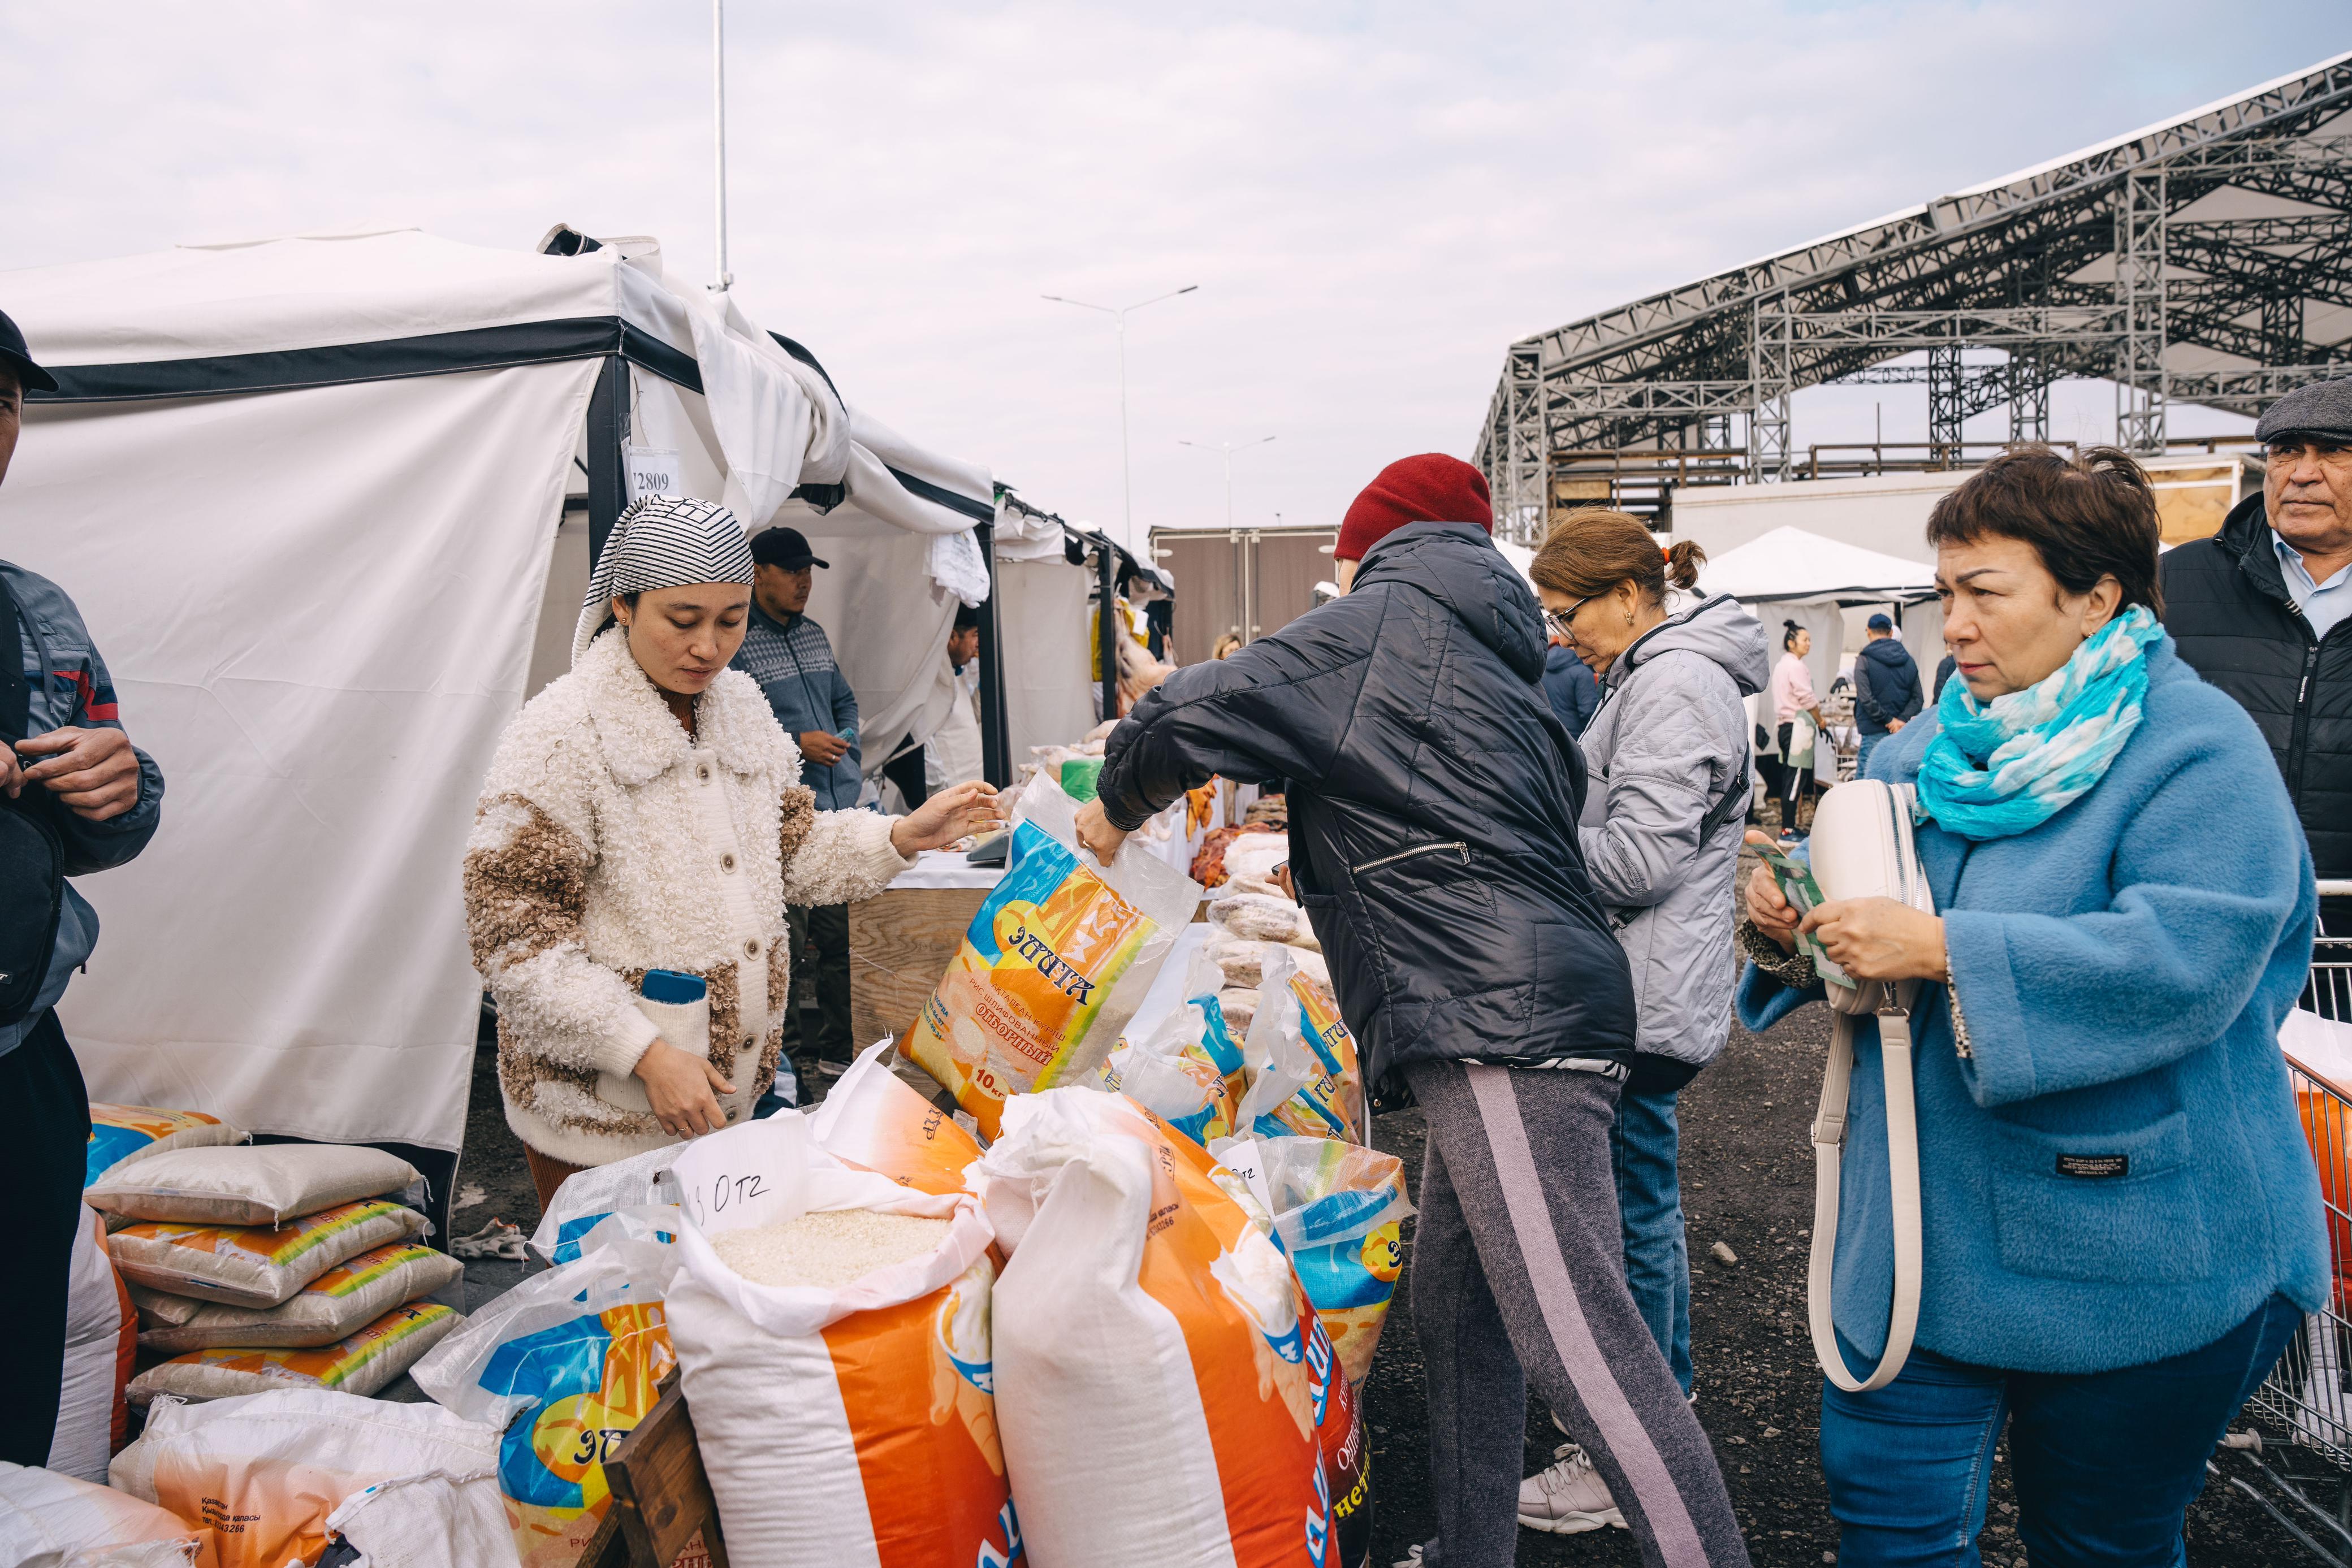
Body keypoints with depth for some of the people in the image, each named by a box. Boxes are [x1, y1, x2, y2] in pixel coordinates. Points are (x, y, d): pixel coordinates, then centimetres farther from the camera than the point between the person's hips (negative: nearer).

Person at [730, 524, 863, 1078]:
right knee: (786, 943, -3)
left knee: (843, 935, 11)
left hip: (838, 809, 7)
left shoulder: (814, 634, 17)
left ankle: (834, 1048, 22)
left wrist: (845, 739, 10)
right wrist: (797, 742, -15)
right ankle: (783, 1051, 9)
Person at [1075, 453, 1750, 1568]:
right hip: (1505, 1025, 10)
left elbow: (1191, 715, -5)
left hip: (1504, 1017, -10)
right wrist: (1318, 859, 44)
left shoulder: (1384, 618, 0)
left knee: (1577, 1341, -12)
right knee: (1455, 1311, 16)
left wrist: (1117, 804, 14)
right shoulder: (1490, 655, 26)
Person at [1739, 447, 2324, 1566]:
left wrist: (1941, 950, -29)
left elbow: (2187, 960, -27)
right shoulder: (1929, 749, 8)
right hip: (1926, 1232, 5)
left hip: (2127, 1258, -5)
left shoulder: (2194, 748, -13)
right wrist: (1784, 926, -7)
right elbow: (1865, 913, 16)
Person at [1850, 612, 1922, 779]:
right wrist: (1901, 720, -6)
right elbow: (1917, 698, 5)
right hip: (1902, 734, 5)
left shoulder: (1864, 661, -6)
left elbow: (1866, 700, -15)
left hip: (1874, 734, -5)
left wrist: (1888, 720, -7)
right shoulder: (1908, 661, 10)